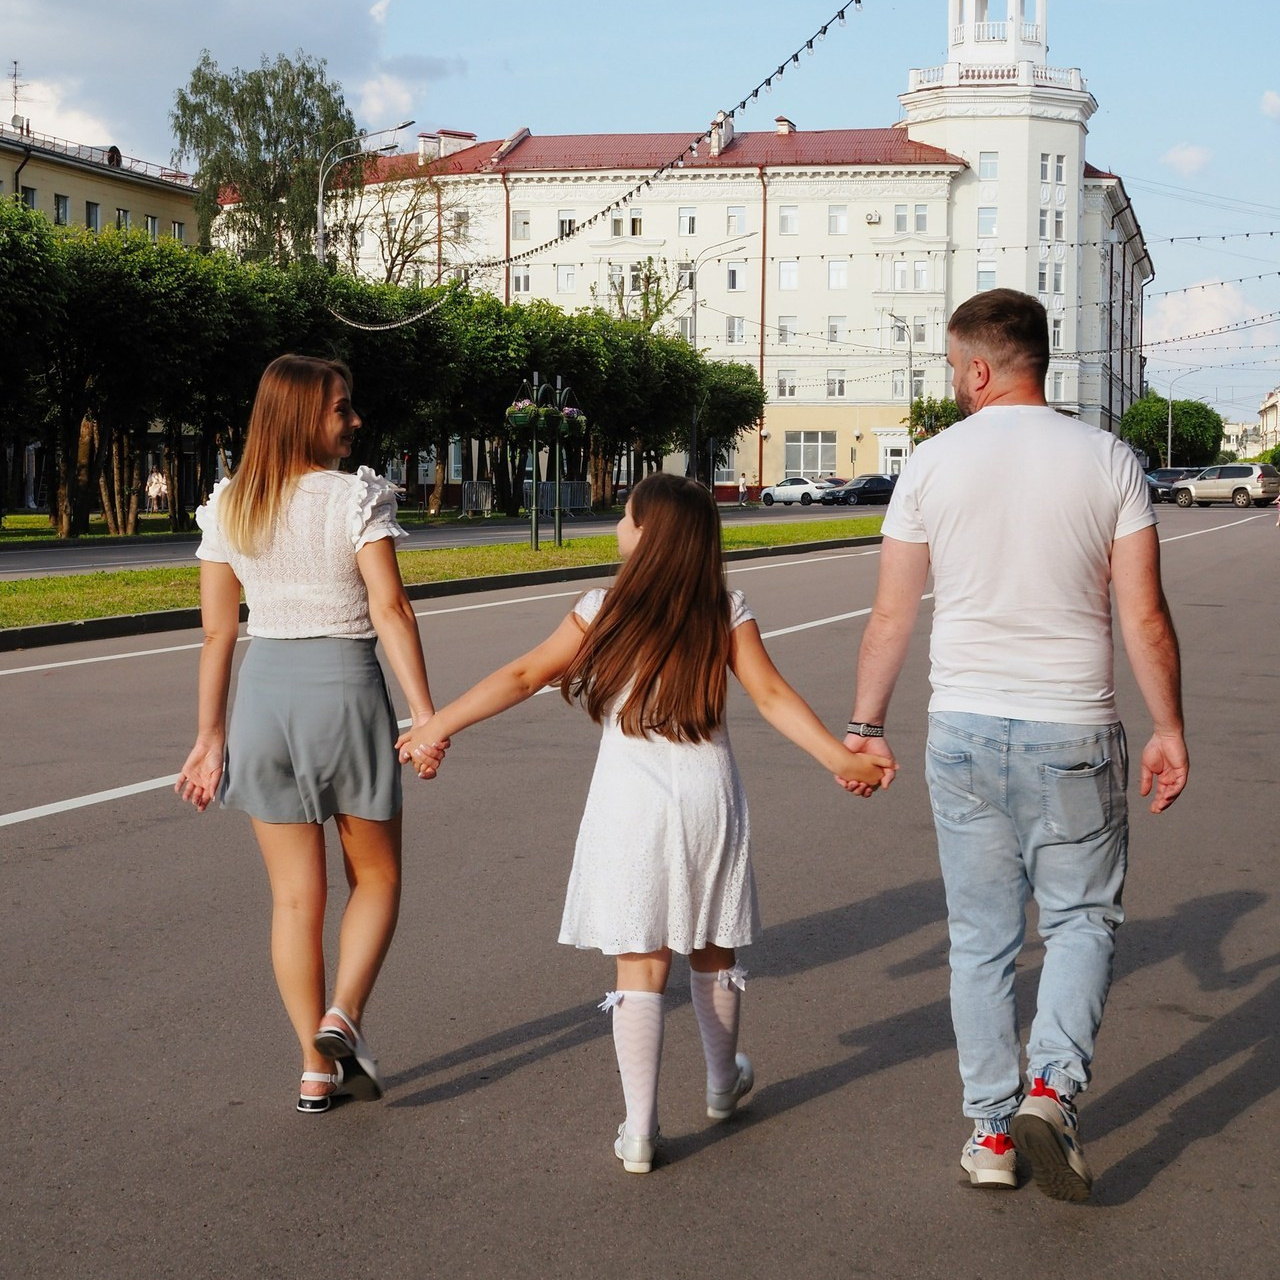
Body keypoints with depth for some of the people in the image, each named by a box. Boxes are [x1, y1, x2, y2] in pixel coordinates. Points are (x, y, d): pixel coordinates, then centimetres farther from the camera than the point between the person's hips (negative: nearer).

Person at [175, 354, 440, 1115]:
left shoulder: (226, 507, 4)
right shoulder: (356, 498, -9)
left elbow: (218, 629, 4)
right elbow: (390, 610, -16)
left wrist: (211, 733, 9)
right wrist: (426, 714, -17)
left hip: (263, 690, 4)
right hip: (345, 687, -3)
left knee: (296, 894, 10)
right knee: (376, 876, 15)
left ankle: (317, 1068, 13)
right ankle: (342, 1017, -7)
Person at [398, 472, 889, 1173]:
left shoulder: (606, 610, -6)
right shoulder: (725, 610, -1)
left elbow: (524, 676, -7)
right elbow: (771, 695, -8)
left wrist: (437, 725, -3)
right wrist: (840, 757, -5)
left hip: (629, 800, -2)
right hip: (708, 794, 2)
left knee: (640, 964, 1)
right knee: (712, 951, 19)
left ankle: (639, 1130, 1)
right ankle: (723, 1083, 39)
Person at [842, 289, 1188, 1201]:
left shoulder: (932, 464, -2)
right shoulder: (1107, 460, -4)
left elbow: (892, 615, 1)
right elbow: (1144, 615, -5)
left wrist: (865, 725, 11)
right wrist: (1170, 730, 5)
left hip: (964, 730, 1)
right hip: (1073, 731, -1)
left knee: (981, 936, 11)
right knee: (1083, 917, 13)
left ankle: (991, 1131, 16)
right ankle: (1052, 1089, -8)